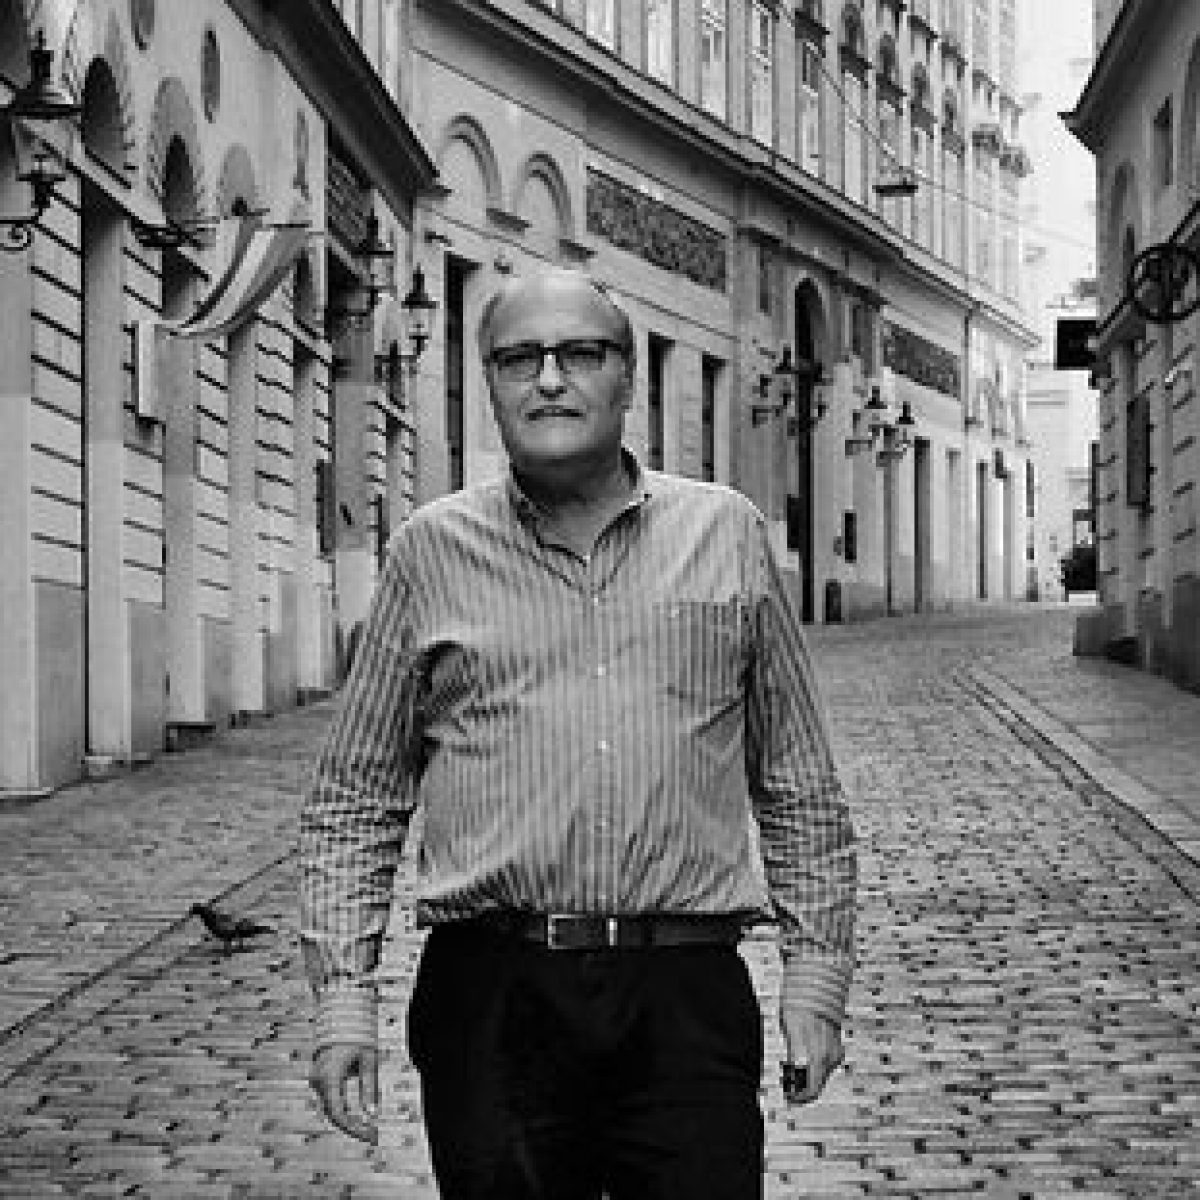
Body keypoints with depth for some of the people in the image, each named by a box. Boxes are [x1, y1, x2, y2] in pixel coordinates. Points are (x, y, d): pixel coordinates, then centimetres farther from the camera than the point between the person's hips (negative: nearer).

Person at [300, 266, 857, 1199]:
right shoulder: (432, 552, 8)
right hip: (491, 1001, 0)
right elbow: (355, 801, 10)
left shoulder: (728, 535, 10)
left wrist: (816, 970, 8)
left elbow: (800, 785, 13)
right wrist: (344, 991, 2)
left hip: (688, 1001, 0)